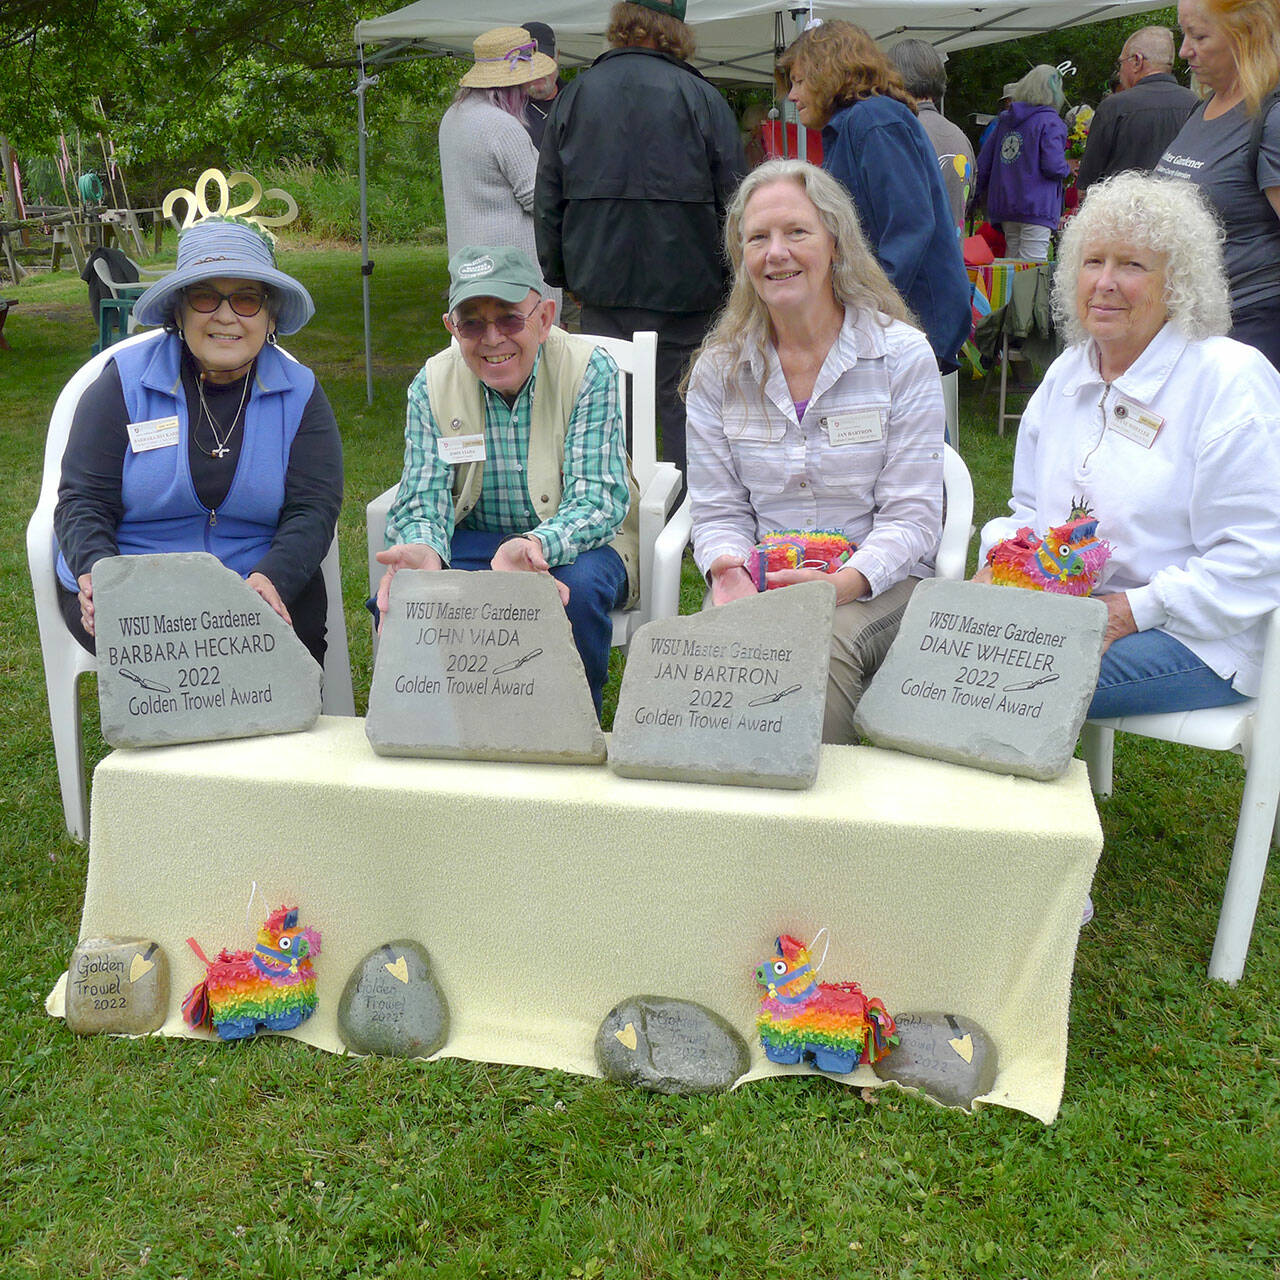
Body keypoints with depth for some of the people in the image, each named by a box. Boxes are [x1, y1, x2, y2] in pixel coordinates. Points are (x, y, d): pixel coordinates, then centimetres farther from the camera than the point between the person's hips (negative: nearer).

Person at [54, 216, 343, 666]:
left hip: (258, 583, 1)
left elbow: (312, 509, -4)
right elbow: (82, 502, -2)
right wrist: (98, 575, -25)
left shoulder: (298, 393, 4)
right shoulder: (127, 381, 0)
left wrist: (271, 579, -26)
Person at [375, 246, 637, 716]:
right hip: (470, 540, 2)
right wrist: (423, 550, -34)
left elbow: (599, 500, -20)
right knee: (395, 593, -25)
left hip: (577, 538, -2)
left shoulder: (588, 370, -14)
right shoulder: (433, 384, -4)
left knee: (577, 588, -35)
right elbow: (425, 499, -8)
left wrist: (534, 547, -43)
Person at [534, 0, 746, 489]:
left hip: (601, 286, 3)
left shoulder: (574, 96, 7)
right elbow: (734, 203, -3)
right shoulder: (701, 97, -3)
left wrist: (558, 274, 20)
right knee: (683, 407, 4)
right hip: (685, 286, -3)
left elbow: (548, 202, 12)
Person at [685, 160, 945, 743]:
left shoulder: (903, 355, -1)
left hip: (877, 584, -1)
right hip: (757, 586, 2)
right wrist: (728, 569, -17)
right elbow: (718, 510, 7)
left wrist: (844, 582, -23)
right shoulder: (719, 369, 8)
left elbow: (911, 515, -5)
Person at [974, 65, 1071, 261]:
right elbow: (1053, 166, -16)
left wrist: (980, 193, 26)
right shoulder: (1051, 122, -8)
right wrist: (1067, 169, 6)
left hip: (1003, 206, 7)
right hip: (1036, 207, -7)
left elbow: (983, 162, 14)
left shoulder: (1004, 119, 12)